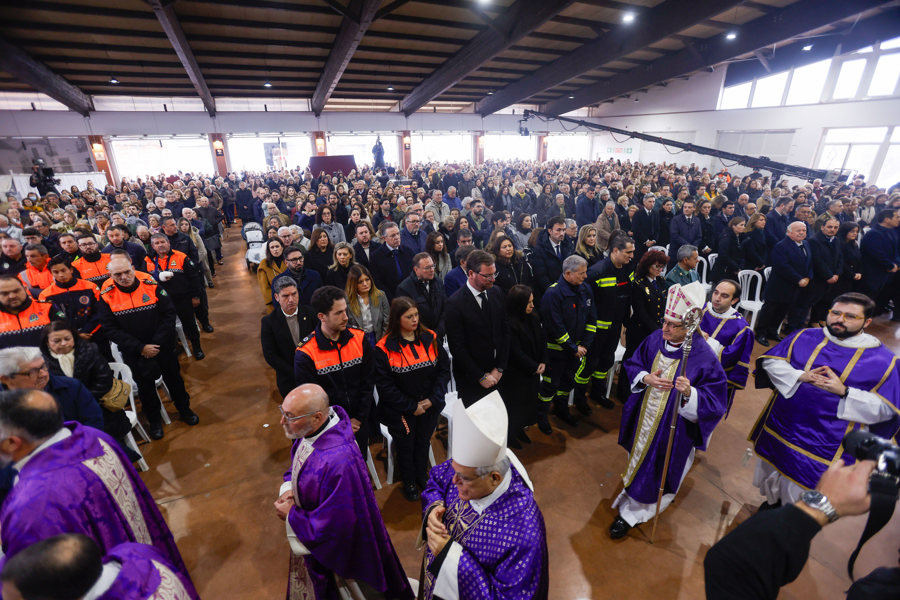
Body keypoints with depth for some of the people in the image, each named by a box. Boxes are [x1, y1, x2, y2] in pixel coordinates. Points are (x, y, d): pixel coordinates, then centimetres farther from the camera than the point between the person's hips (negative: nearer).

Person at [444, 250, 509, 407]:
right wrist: (481, 376, -12)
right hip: (470, 379, -4)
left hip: (497, 375, 5)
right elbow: (457, 348, -17)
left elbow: (506, 331, 3)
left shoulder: (497, 293, -1)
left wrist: (499, 368, -2)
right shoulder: (455, 303, -19)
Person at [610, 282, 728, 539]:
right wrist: (645, 377, -18)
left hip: (673, 428, -4)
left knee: (656, 468, 13)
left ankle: (631, 513, 34)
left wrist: (689, 393, -39)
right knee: (639, 456, 26)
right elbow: (632, 364, 3)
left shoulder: (704, 358, -24)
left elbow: (715, 403, -20)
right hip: (643, 418, 5)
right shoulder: (656, 339, -10)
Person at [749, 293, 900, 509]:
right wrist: (799, 376, -19)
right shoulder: (804, 337, -1)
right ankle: (772, 503, 48)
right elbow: (770, 361, -2)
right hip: (780, 426, 3)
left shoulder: (882, 360, -7)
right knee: (773, 474, 23)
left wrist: (844, 392, -23)